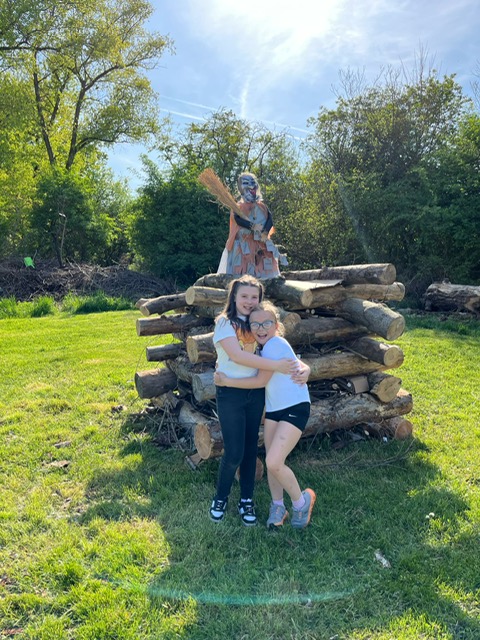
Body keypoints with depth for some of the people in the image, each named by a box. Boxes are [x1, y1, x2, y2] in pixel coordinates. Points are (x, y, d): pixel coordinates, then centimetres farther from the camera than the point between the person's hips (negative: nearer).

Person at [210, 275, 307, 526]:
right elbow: (237, 355, -24)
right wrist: (276, 365, -27)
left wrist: (303, 367, -13)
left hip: (256, 393, 5)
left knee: (250, 448, 13)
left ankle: (246, 500, 30)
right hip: (230, 394, -5)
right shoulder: (225, 323, -10)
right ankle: (220, 498, 24)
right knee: (234, 453, -3)